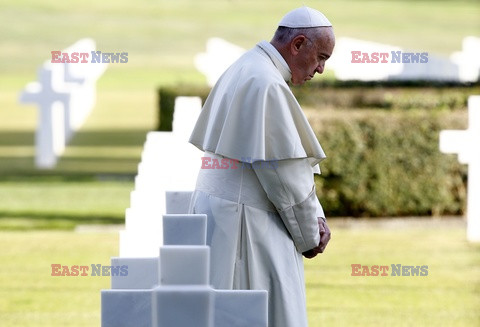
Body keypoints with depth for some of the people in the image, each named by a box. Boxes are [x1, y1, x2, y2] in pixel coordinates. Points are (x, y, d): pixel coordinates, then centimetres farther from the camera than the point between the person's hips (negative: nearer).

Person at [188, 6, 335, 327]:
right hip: (244, 224, -10)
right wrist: (309, 235, -5)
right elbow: (282, 171, -17)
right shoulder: (266, 84, -19)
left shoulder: (245, 70, 14)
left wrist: (315, 216, 8)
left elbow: (293, 162, 16)